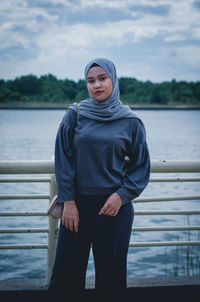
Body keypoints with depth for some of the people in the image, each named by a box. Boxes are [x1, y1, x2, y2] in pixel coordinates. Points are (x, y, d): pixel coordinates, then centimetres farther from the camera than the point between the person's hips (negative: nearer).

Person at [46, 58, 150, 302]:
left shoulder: (131, 122, 1)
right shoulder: (74, 115, 2)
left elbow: (141, 166, 6)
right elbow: (63, 160, 1)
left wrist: (122, 195, -8)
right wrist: (68, 202, -6)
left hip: (115, 206, 0)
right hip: (77, 204, 1)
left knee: (110, 273, 7)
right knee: (66, 271, 4)